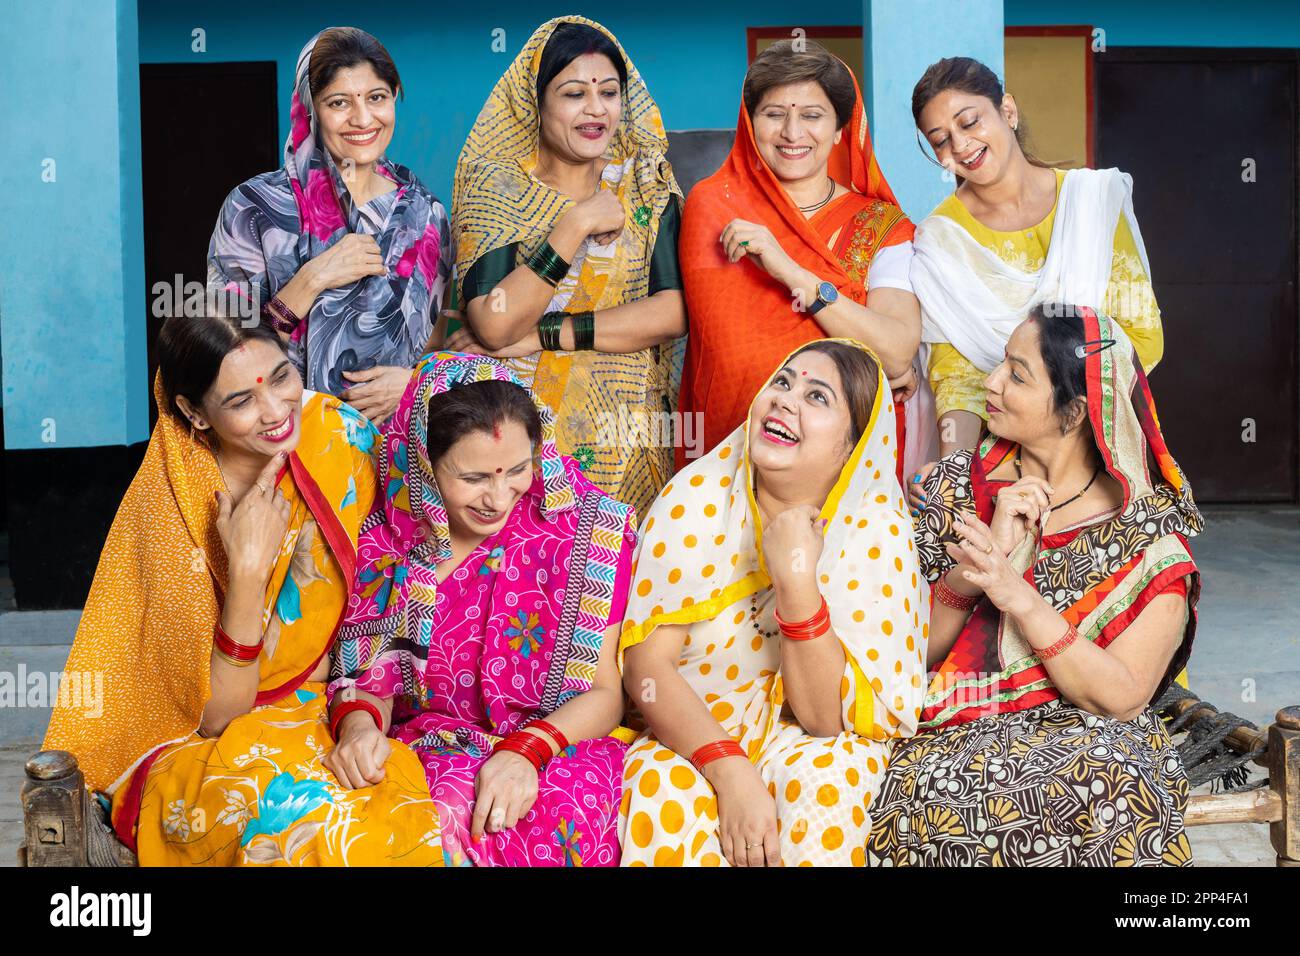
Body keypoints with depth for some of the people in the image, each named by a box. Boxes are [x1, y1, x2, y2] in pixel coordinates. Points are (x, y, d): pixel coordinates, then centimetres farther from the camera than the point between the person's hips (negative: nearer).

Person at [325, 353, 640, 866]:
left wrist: (527, 751, -23)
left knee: (561, 815, -37)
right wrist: (359, 723, -17)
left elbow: (604, 692, -5)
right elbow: (369, 672, 7)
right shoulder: (389, 535, 1)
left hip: (557, 744, -2)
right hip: (421, 745, 2)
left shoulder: (582, 526, -4)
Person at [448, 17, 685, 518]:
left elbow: (675, 310, -9)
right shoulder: (495, 186, -3)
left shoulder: (644, 185, 4)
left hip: (625, 428, 2)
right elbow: (493, 326, -16)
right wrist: (575, 226, -18)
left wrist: (543, 334, -14)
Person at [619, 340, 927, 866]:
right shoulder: (697, 497, -10)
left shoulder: (877, 534, -13)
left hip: (807, 744, 0)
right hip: (692, 731, 0)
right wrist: (732, 772, -30)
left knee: (821, 791, -33)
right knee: (664, 795, -31)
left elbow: (826, 718, -16)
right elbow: (646, 661, -15)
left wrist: (797, 580, -29)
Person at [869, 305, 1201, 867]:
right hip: (953, 733, 1)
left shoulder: (1151, 529, -2)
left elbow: (1122, 698, -11)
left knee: (1110, 780, -36)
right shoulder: (955, 484, 4)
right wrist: (991, 551, -17)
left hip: (1085, 736, 0)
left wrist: (1017, 594, -23)